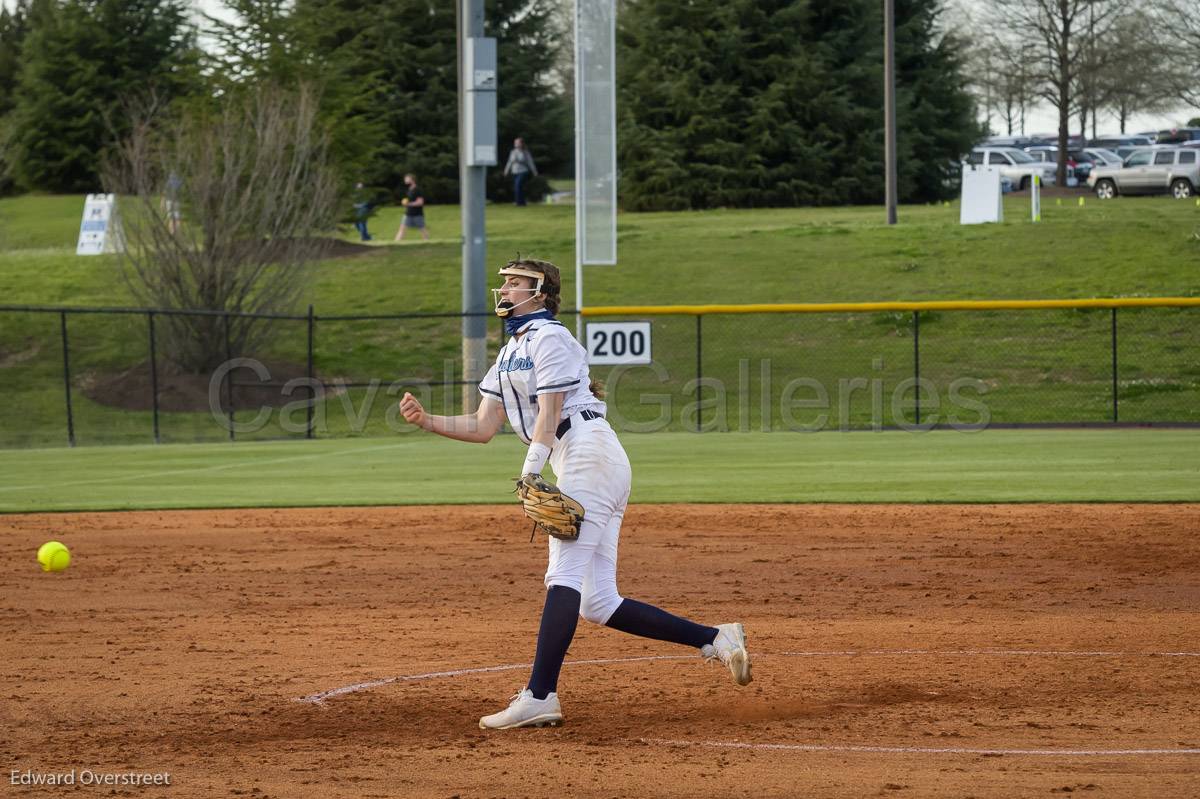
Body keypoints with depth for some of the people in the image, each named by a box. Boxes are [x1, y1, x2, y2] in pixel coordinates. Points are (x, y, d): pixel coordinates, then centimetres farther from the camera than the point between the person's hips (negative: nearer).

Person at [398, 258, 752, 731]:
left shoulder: (548, 337, -3)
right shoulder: (509, 355, 24)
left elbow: (549, 413, -14)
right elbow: (483, 427, 17)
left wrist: (531, 470, -24)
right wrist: (425, 421, 3)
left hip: (590, 453, -10)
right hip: (575, 466, 10)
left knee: (564, 577, -18)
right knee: (596, 603, 3)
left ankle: (539, 697, -27)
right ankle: (715, 640, 5)